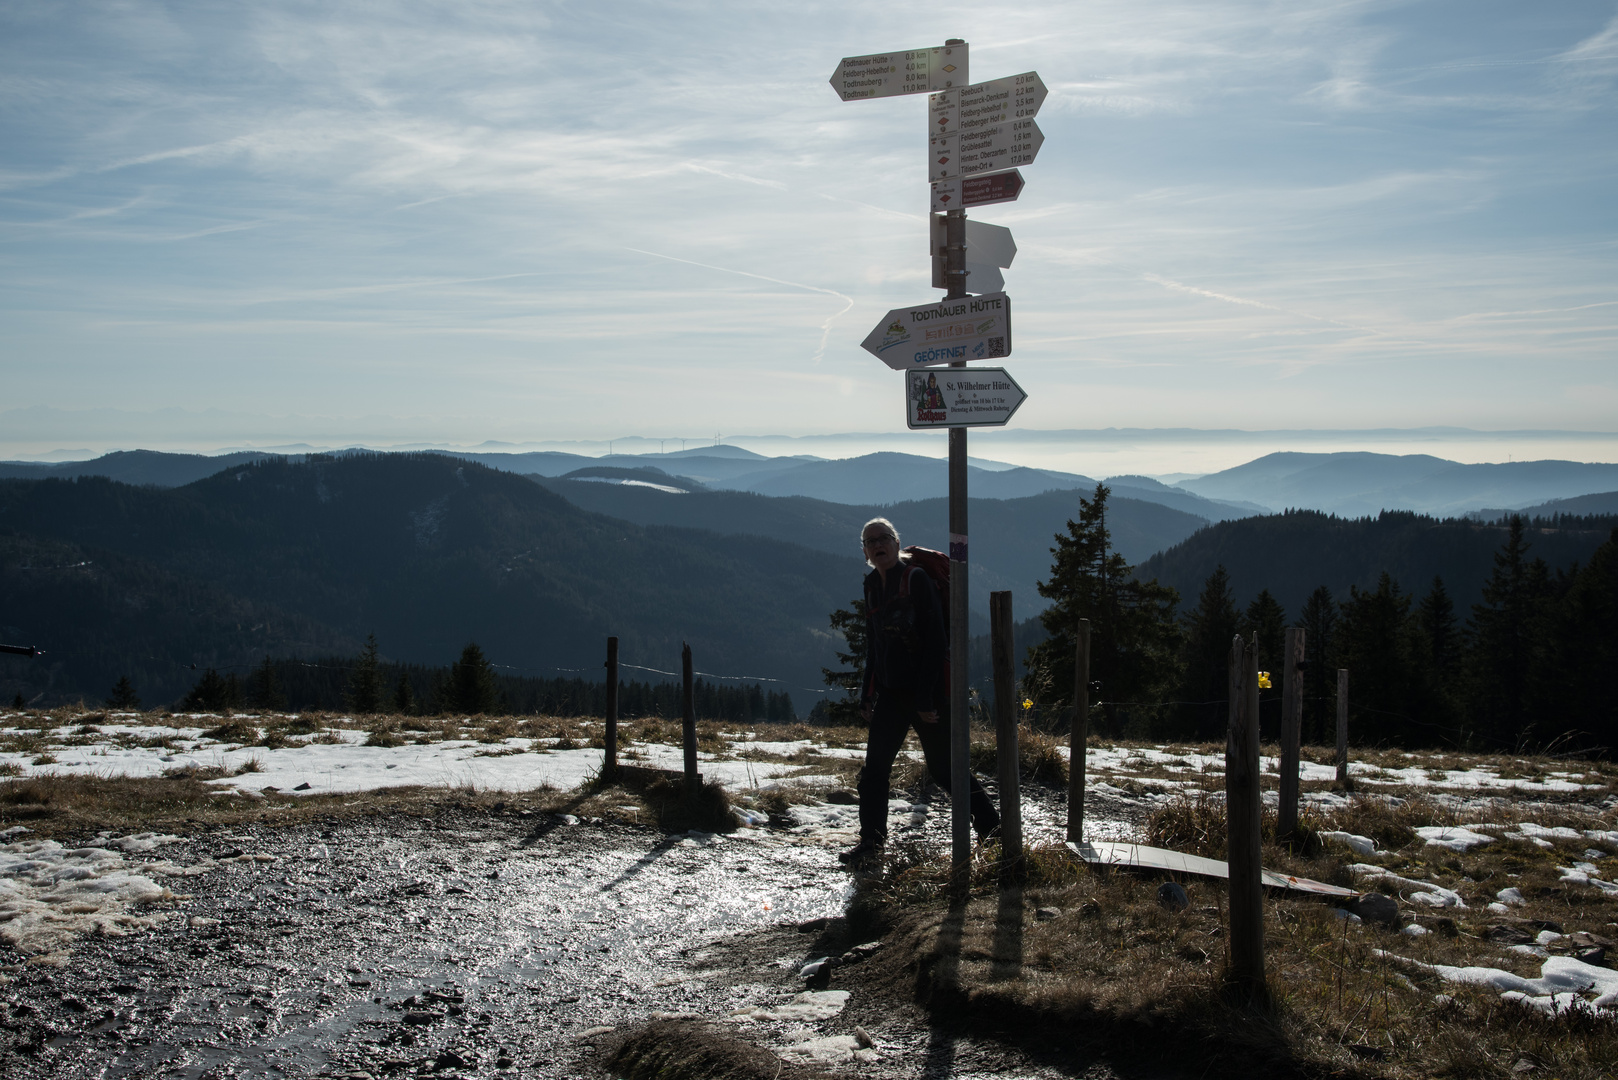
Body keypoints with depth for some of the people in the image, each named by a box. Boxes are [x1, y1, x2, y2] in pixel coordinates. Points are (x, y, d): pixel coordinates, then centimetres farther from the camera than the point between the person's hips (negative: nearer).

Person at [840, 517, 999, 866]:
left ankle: (991, 827, 15)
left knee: (944, 768, -1)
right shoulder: (873, 586, 11)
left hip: (927, 691, -6)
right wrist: (868, 694, 14)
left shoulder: (916, 579, -11)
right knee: (875, 768, 4)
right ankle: (871, 840, 16)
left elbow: (935, 641, -16)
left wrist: (925, 698, -19)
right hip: (891, 692, 6)